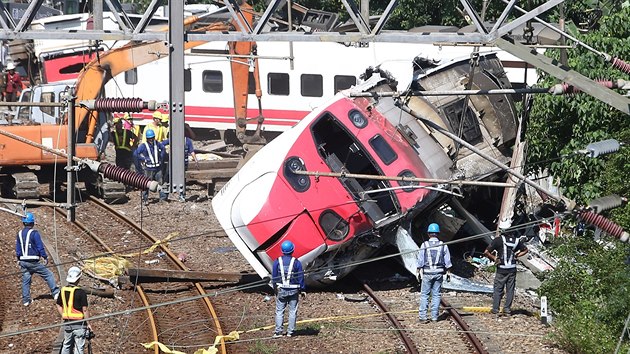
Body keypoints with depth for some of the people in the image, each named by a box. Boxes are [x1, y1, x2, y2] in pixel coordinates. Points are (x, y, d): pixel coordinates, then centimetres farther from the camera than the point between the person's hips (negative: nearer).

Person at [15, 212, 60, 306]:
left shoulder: (19, 234, 7)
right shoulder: (34, 233, -13)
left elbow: (18, 249, 14)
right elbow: (40, 247, -12)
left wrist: (19, 260, 22)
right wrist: (45, 257, -3)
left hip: (23, 262, 6)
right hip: (33, 262, -6)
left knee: (25, 280, 11)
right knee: (48, 275, 4)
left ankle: (26, 300, 11)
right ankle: (56, 293, 2)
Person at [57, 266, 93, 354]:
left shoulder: (63, 290, 2)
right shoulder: (81, 292, -15)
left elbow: (58, 306, 11)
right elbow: (85, 310, -14)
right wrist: (88, 324, -6)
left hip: (67, 323, 6)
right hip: (79, 323, -6)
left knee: (66, 345, 18)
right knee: (79, 347, 0)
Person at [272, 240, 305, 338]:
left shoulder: (277, 261, -3)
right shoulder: (296, 262, -7)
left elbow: (274, 276, 3)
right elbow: (300, 277, -2)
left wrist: (275, 287, 15)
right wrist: (302, 289, 6)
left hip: (281, 289, 1)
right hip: (294, 290, -1)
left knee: (279, 311, 7)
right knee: (293, 311, 7)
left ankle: (278, 331, 1)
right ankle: (290, 331, 6)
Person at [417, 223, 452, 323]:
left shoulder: (424, 245, -4)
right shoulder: (443, 246, 2)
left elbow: (420, 261, -1)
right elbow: (447, 262, 4)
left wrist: (419, 272, 6)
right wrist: (448, 273, 12)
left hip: (427, 273, -2)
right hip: (439, 273, 2)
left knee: (424, 295, 4)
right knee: (436, 295, 7)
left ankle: (423, 317, -3)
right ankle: (434, 317, 6)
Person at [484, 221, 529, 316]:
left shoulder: (498, 240, -12)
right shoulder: (516, 240, 1)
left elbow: (486, 252, -16)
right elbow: (525, 250, 15)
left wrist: (494, 258, -3)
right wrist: (516, 256, 11)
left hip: (501, 269, -3)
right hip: (512, 269, 3)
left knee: (498, 289, 6)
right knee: (510, 289, 10)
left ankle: (495, 309, 5)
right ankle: (507, 309, 11)